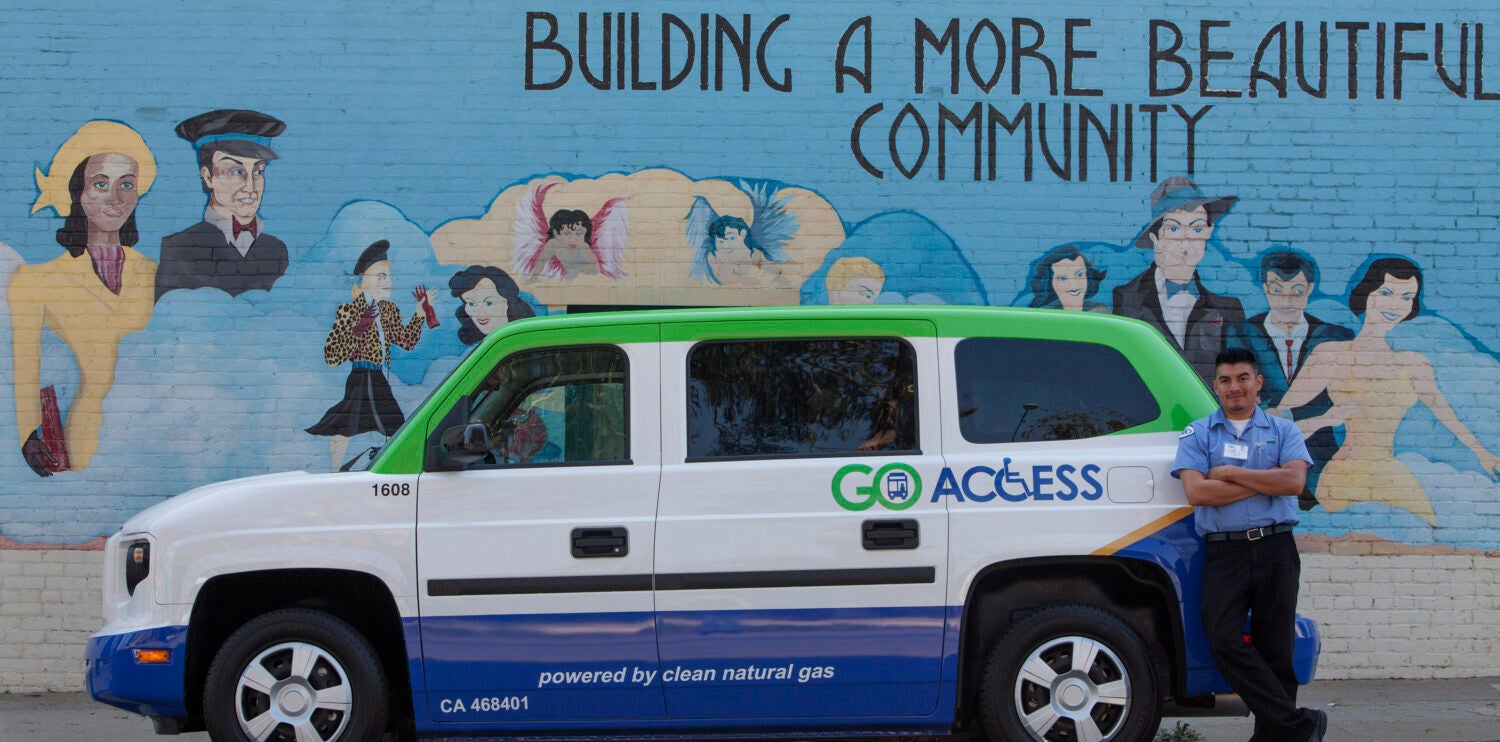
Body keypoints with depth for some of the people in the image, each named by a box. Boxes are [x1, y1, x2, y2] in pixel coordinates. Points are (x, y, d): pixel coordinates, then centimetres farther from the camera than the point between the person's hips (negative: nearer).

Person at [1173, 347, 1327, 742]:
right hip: (1223, 552, 0)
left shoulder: (1283, 431, 12)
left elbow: (1294, 481, -6)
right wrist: (1264, 482, -4)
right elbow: (1196, 492, -5)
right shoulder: (1197, 434, 11)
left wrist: (1229, 474, -6)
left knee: (1274, 650, 1)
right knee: (1224, 640, -15)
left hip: (1275, 550, 0)